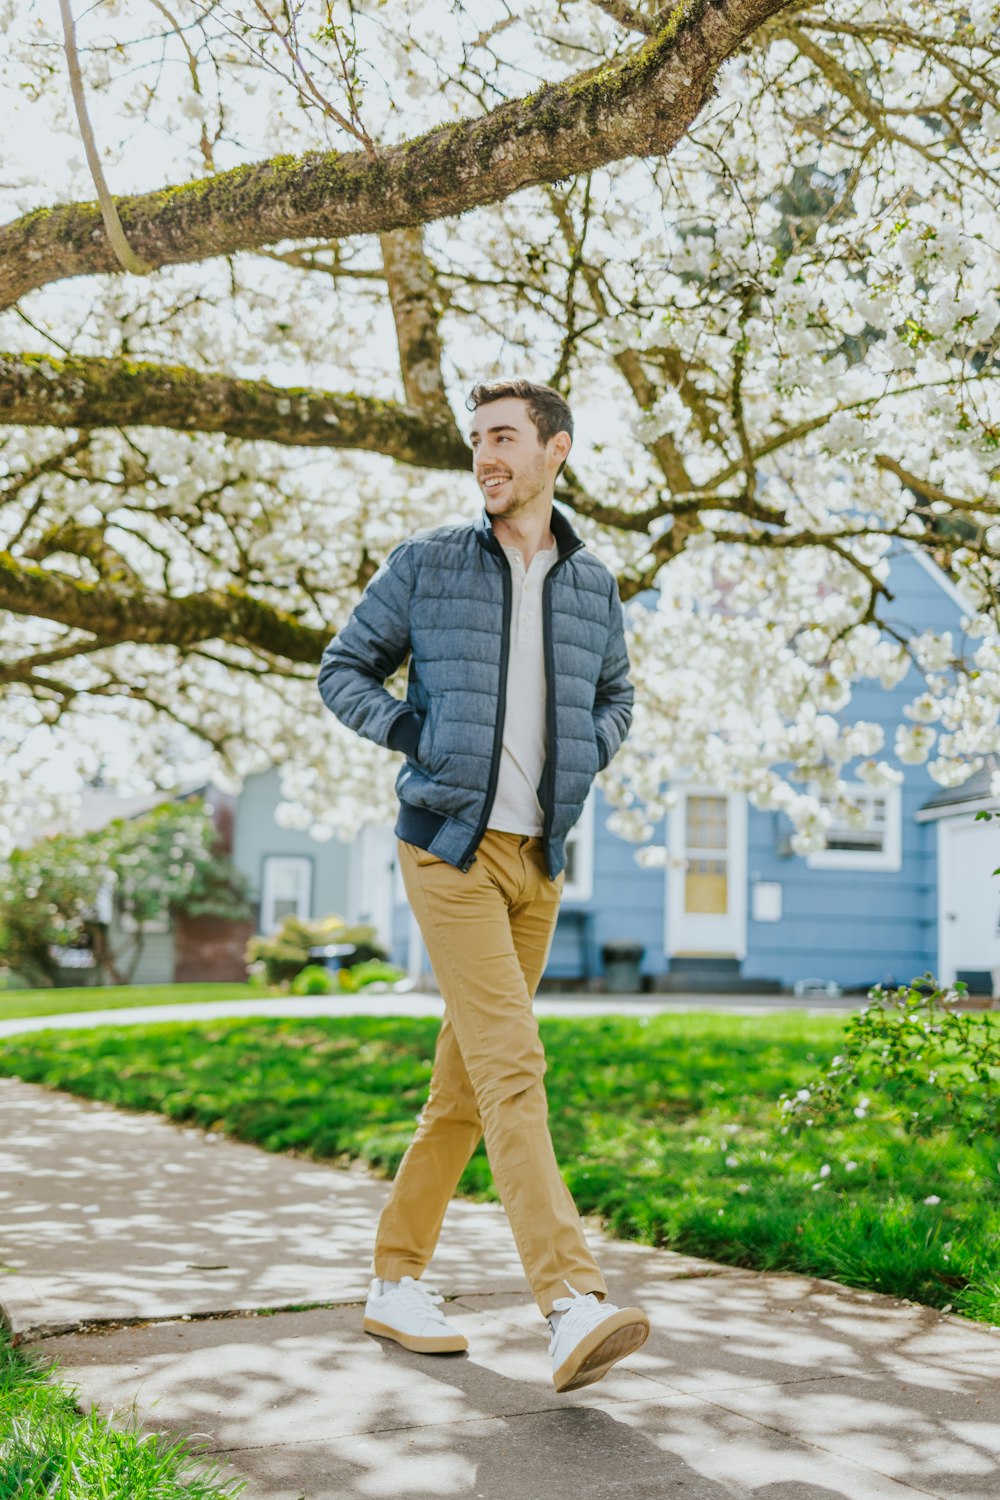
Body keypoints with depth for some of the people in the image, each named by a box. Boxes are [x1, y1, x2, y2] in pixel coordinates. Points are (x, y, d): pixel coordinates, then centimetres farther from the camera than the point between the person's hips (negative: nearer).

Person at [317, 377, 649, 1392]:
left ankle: (396, 1281, 22)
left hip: (538, 860, 5)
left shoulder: (592, 584, 11)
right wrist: (416, 736, -7)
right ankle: (572, 1306, -21)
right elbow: (343, 671, 9)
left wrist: (588, 760, 6)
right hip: (447, 851, -5)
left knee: (465, 1081, 9)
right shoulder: (427, 564, 1)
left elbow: (614, 694, 26)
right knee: (512, 1065, -17)